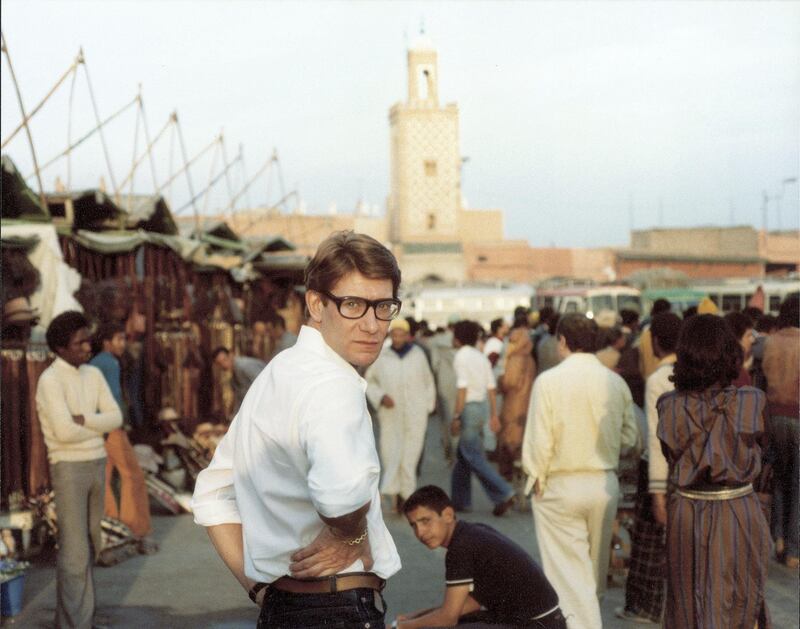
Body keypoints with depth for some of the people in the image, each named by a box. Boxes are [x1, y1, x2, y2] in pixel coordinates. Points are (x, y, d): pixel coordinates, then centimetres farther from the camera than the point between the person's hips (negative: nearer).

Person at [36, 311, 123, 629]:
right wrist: (97, 426, -6)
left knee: (88, 544, 13)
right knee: (75, 549, -8)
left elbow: (116, 418, 0)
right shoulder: (50, 381, -17)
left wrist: (82, 420, -18)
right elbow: (64, 432, -26)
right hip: (68, 470, -8)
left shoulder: (94, 375, 9)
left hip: (95, 467, 8)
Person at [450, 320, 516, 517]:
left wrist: (456, 417, -14)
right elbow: (491, 388, 10)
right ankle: (461, 500, 19)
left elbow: (462, 390, -16)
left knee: (474, 457, -5)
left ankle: (504, 494, -13)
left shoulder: (461, 357, -11)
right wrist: (494, 415, 14)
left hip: (470, 407, -8)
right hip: (483, 405, 8)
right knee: (462, 455, 16)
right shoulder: (481, 357, 12)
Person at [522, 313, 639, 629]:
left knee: (570, 575, 1)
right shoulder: (616, 382, -2)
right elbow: (630, 438, 3)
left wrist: (536, 477, 0)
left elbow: (538, 440, -14)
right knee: (595, 569, 21)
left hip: (560, 487, -4)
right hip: (605, 484, 5)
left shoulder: (549, 381, -14)